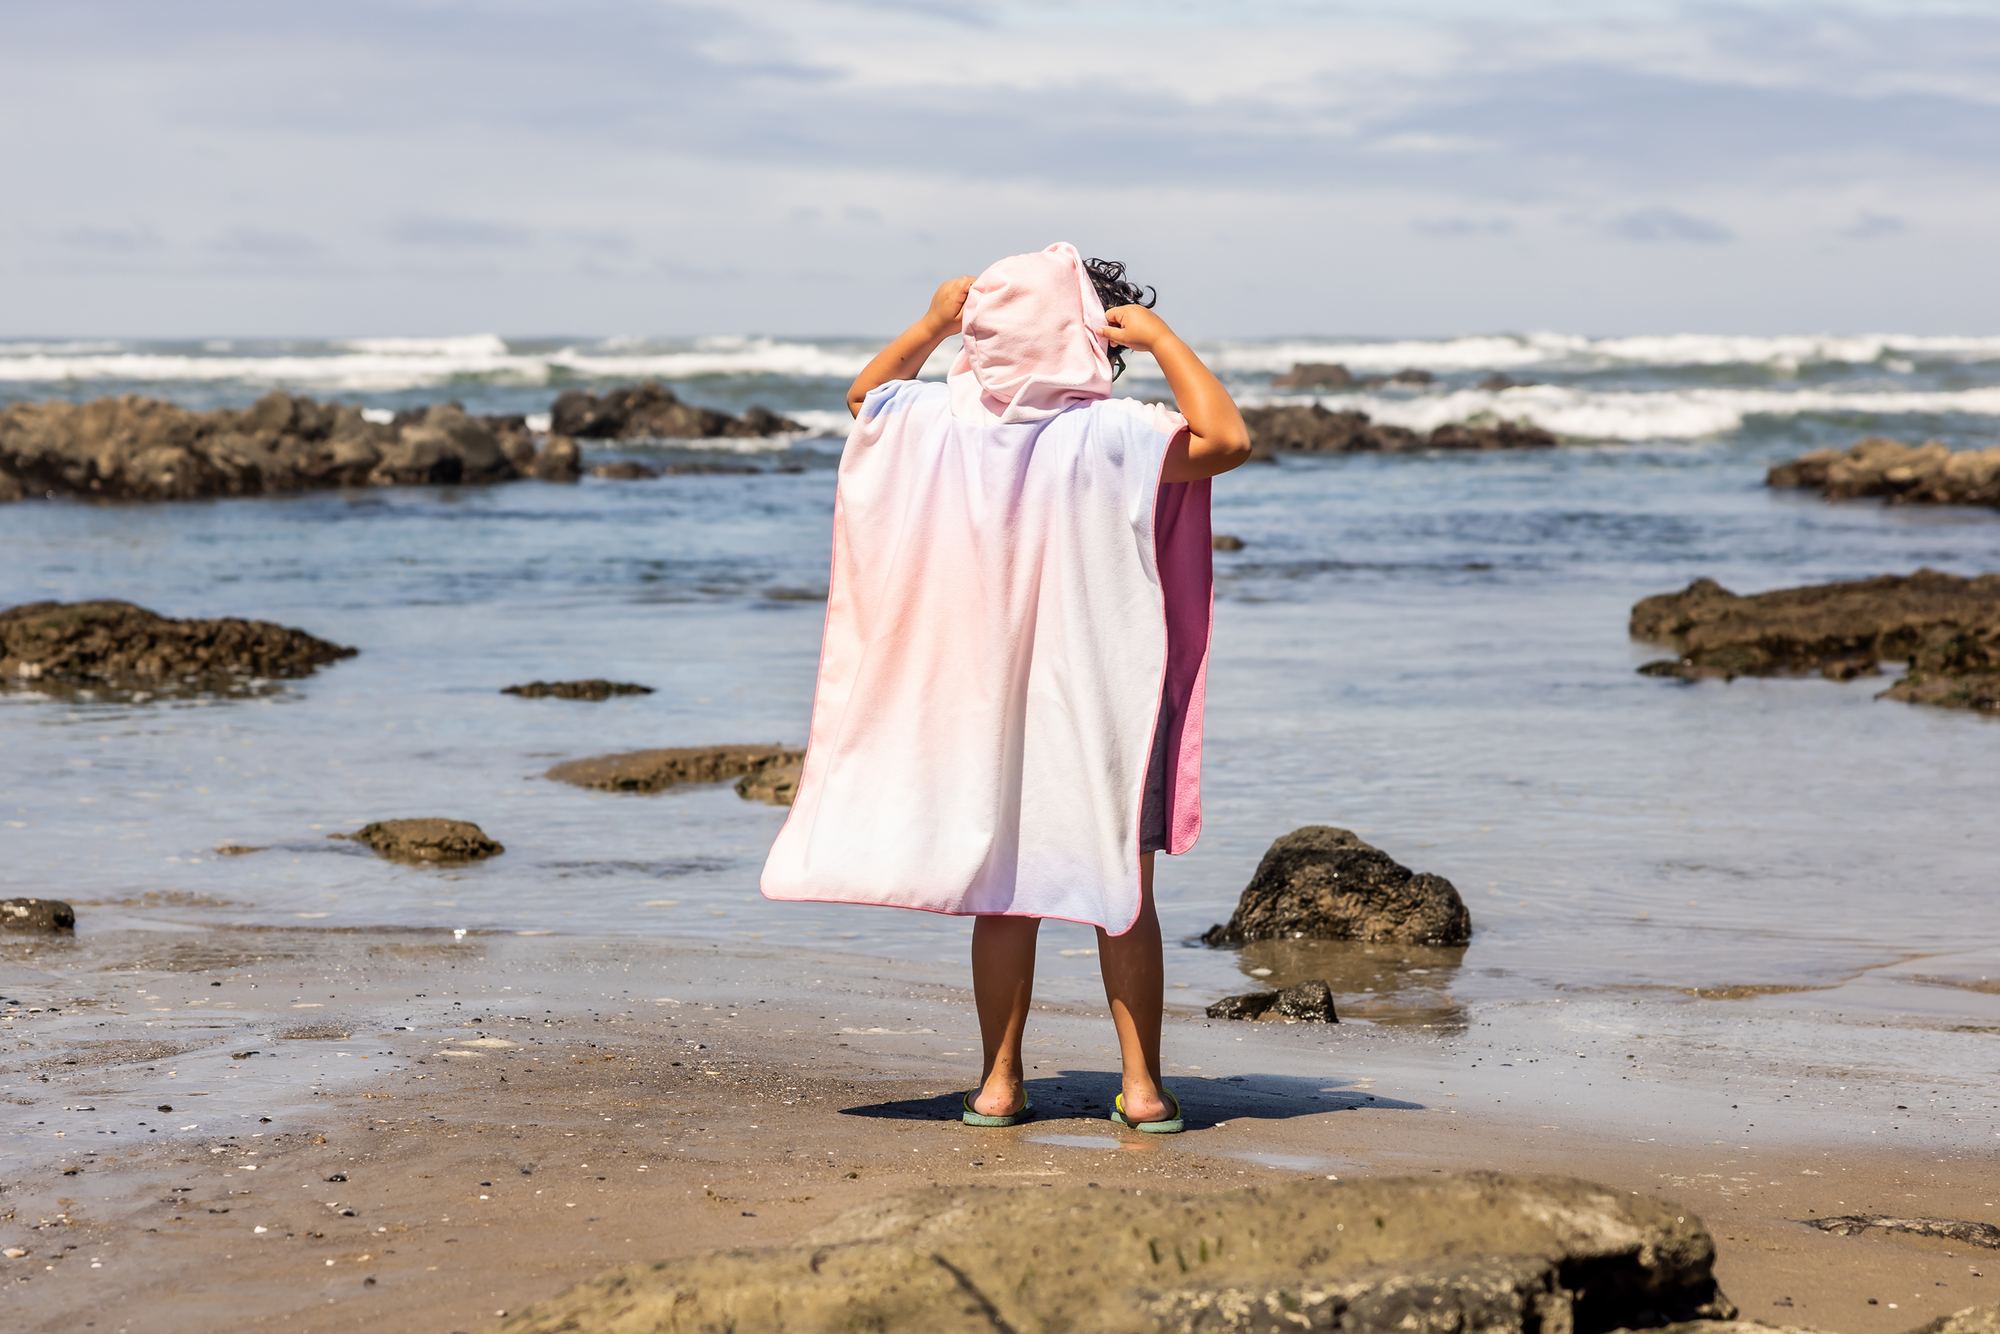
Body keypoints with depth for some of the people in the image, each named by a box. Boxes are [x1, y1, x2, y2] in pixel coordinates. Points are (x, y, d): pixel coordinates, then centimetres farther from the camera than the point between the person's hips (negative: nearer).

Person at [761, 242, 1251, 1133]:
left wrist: (929, 326, 13)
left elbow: (865, 394, 17)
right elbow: (1226, 439, -21)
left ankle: (1000, 1081, 14)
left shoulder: (936, 426, -3)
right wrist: (1162, 341, -14)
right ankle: (1142, 1085, 5)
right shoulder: (1108, 436, -17)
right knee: (1123, 892, 4)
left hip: (985, 697, 3)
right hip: (1101, 693, -3)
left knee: (1003, 893, 11)